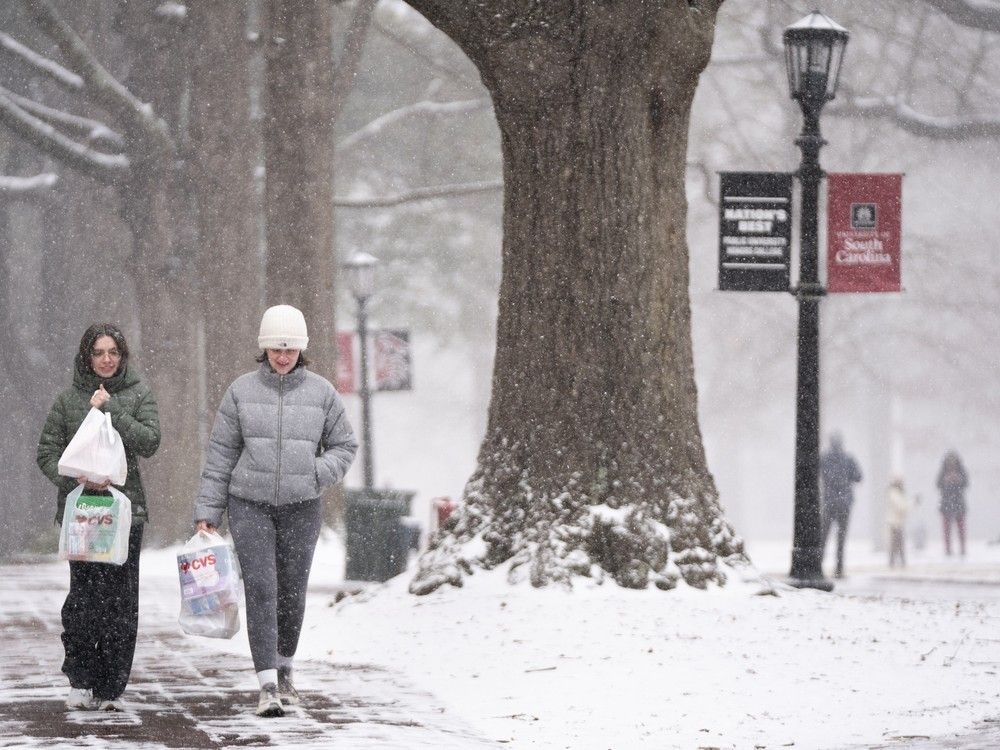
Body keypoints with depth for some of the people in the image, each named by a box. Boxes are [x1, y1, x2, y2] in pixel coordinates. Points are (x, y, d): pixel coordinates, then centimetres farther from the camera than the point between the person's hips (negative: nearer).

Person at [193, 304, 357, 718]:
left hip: (301, 508, 2)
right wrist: (207, 511, 1)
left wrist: (318, 473, -8)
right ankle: (268, 685, -16)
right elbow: (220, 454, 4)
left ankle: (284, 668, 33)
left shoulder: (321, 392, 2)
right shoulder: (242, 391, 1)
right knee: (260, 588, -12)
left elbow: (344, 445, 11)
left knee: (292, 591, 10)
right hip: (250, 505, -1)